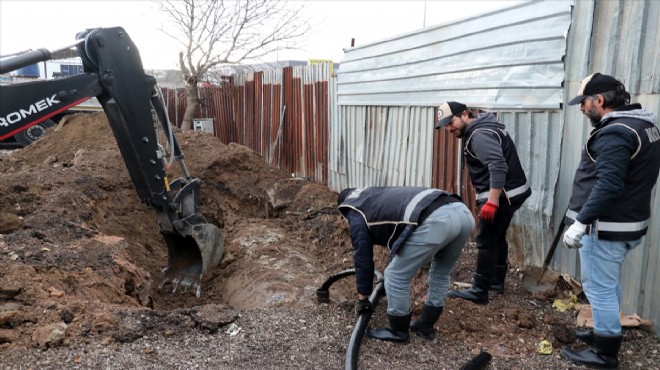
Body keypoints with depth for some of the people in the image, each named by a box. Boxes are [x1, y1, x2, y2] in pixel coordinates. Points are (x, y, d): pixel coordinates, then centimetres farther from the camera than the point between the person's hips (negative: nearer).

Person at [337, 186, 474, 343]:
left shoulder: (356, 213, 20)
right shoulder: (379, 196, 42)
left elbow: (363, 257, 22)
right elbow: (399, 237, 52)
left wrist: (362, 298, 34)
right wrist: (391, 267, 64)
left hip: (434, 221, -8)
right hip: (462, 212, 9)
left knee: (396, 277, 12)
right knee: (440, 273, 30)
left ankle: (398, 332, 28)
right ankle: (426, 325, 42)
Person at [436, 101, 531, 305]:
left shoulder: (480, 135, -19)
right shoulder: (477, 130, 14)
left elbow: (498, 167, -30)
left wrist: (492, 202, -33)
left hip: (502, 195, -11)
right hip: (508, 193, 11)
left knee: (485, 240, -5)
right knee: (497, 237, 20)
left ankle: (479, 291, 1)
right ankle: (496, 281, 32)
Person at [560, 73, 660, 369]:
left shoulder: (616, 133, -22)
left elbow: (608, 186, -30)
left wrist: (580, 222, -27)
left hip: (606, 227, -10)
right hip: (628, 222, 10)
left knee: (599, 288, 2)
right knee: (608, 284, 23)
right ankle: (606, 333, 38)